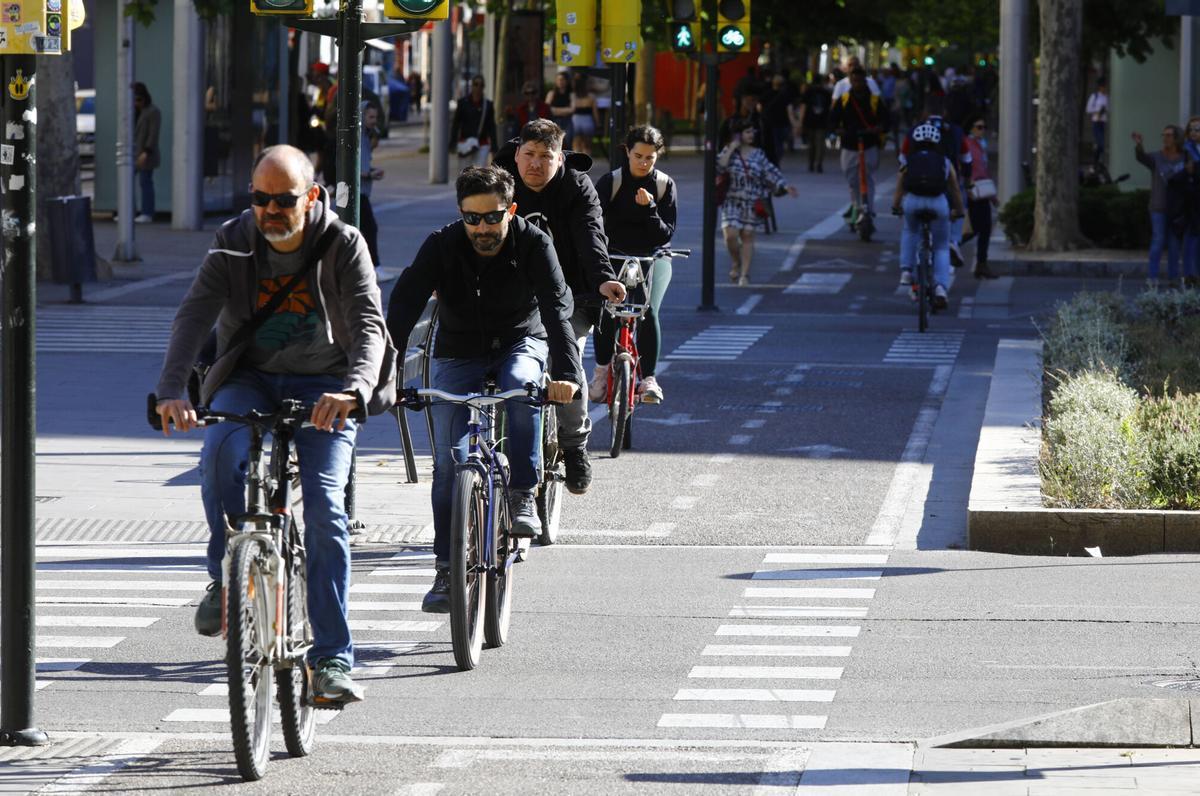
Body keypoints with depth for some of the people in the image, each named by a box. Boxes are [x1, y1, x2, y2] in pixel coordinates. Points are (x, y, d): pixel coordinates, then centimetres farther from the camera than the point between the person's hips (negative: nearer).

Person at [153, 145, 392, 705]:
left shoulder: (344, 247, -10)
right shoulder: (233, 244, -6)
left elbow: (368, 326, -22)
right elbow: (194, 316, -17)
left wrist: (354, 388, -43)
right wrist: (172, 390, -35)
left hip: (321, 386, -1)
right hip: (249, 380, 1)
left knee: (325, 509, -18)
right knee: (222, 456, -32)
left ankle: (332, 659, -14)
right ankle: (226, 578, -9)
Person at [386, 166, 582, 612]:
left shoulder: (532, 244, -18)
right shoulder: (442, 247, -17)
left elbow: (557, 307, -28)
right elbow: (403, 307, -25)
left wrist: (567, 372, -44)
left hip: (520, 344, -1)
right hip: (459, 353, 1)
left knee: (521, 384, -36)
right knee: (450, 460, -10)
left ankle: (522, 497, -24)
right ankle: (447, 568, -3)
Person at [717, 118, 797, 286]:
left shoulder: (758, 154, 5)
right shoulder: (729, 151, 0)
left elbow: (770, 172, 3)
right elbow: (719, 167, -16)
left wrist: (785, 186, -9)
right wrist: (731, 149, -16)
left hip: (752, 202, 1)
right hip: (732, 201, -1)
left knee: (747, 237, 3)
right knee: (730, 235, -11)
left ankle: (745, 274, 8)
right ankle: (736, 263, 17)